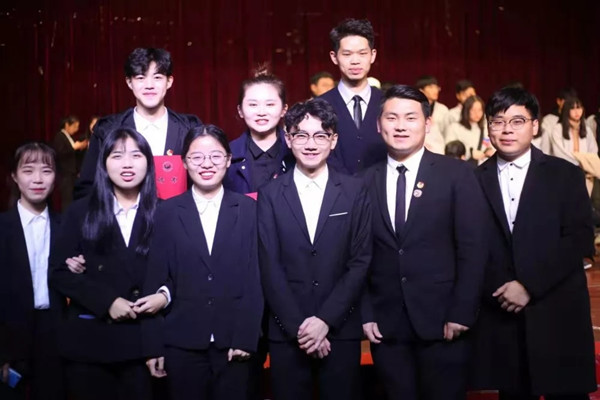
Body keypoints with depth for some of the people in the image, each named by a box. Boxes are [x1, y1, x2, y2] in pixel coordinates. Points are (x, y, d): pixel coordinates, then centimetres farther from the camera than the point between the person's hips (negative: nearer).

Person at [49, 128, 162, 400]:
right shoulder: (81, 212, 4)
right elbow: (59, 272, 0)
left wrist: (165, 295, -16)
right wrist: (107, 302, -11)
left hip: (143, 339, 0)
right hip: (88, 340, 1)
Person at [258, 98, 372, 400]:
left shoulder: (354, 191, 3)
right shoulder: (270, 195, 3)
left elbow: (360, 262, -2)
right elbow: (270, 268, -2)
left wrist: (325, 320, -10)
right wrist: (298, 326, -10)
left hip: (341, 330, 0)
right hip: (286, 332, 0)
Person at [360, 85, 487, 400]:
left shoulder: (457, 175, 0)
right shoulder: (365, 182, 7)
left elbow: (472, 250, -4)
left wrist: (461, 313, -9)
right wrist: (365, 314, 1)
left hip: (440, 321, -2)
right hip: (385, 326, 2)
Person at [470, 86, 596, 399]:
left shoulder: (565, 175, 4)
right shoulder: (475, 180, 9)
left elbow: (580, 239, -5)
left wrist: (531, 286, -12)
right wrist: (497, 291, -7)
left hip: (556, 314, -1)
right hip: (501, 316, 1)